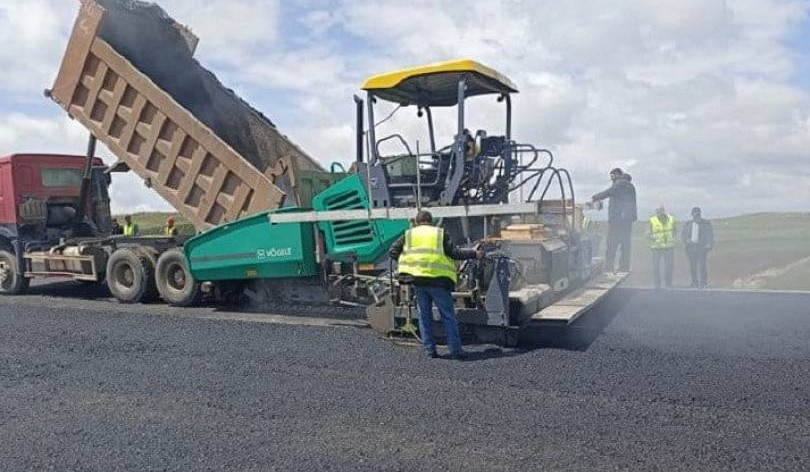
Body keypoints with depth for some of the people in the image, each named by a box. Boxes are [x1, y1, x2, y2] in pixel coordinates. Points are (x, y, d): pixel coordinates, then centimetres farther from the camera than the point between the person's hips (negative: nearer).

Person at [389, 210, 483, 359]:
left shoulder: (409, 234, 12)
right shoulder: (440, 233, 6)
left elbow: (393, 252, 9)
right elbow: (455, 252, -2)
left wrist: (406, 259, 25)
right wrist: (474, 254, 9)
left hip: (417, 280, 2)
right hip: (438, 280, -2)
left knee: (424, 316, 13)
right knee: (448, 316, 4)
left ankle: (430, 350, 12)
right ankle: (455, 350, 4)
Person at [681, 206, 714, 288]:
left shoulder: (706, 223, 4)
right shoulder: (688, 224, 12)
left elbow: (710, 234, 0)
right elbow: (683, 234, 11)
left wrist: (709, 243, -15)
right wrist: (687, 240, -9)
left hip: (701, 247, -3)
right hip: (690, 247, 3)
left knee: (702, 264, -10)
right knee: (693, 265, 2)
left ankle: (703, 283, -5)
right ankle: (695, 282, 9)